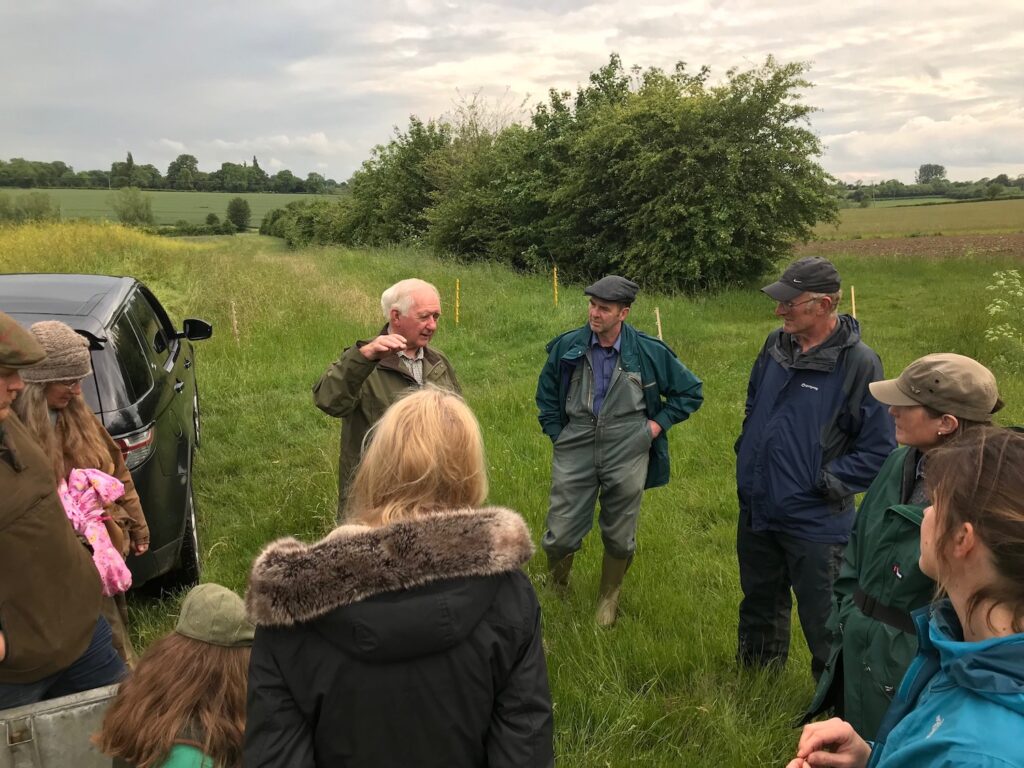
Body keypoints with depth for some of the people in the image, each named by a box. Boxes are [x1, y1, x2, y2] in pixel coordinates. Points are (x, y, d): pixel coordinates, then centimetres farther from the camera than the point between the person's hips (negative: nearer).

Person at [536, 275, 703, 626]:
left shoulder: (649, 352, -6)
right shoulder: (567, 346, -4)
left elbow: (690, 392, 8)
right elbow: (546, 393, 14)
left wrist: (657, 424, 1)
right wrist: (556, 434, 7)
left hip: (627, 457, 0)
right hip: (575, 455, 0)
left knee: (619, 539, 12)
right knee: (560, 536, 0)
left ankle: (608, 600, 38)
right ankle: (554, 592, 32)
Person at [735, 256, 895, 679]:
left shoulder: (858, 363, -17)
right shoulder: (775, 345, 2)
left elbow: (878, 450, -15)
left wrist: (825, 484, -15)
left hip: (814, 521, -7)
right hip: (756, 510, 7)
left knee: (824, 626, 6)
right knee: (759, 610, 25)